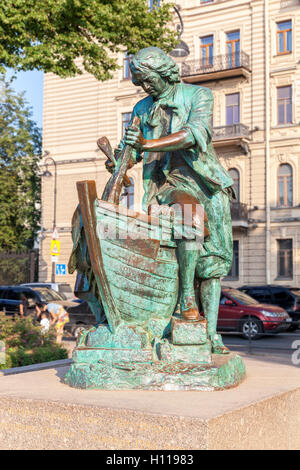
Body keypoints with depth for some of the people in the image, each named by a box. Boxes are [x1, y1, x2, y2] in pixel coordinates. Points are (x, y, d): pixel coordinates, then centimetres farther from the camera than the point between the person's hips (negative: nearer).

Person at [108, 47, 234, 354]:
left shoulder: (198, 95, 3)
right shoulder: (142, 109, 17)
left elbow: (197, 133, -16)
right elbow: (135, 151, 20)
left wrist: (148, 144, -26)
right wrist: (119, 162, -5)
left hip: (204, 180, -1)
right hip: (167, 182, 2)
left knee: (213, 258, -14)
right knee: (192, 214, -30)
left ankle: (210, 332, -9)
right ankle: (186, 296, -20)